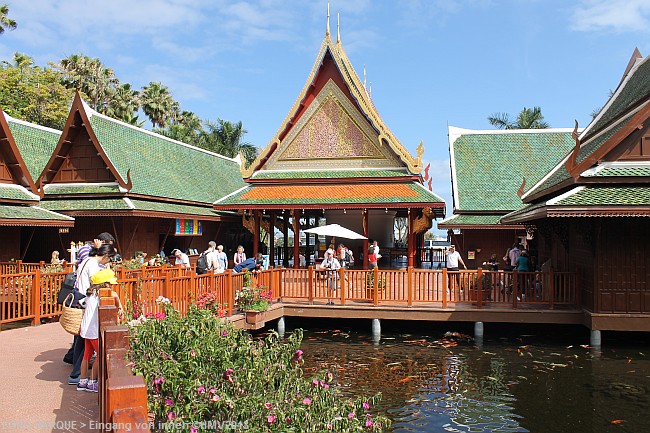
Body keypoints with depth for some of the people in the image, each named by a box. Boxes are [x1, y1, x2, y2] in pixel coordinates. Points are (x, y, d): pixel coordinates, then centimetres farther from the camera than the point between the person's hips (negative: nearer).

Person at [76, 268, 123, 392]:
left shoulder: (90, 293, 13)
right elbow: (114, 295, -32)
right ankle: (92, 383, 9)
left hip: (86, 329, 9)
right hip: (94, 330, -9)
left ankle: (82, 382, 24)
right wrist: (120, 307, -21)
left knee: (87, 355, 17)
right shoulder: (100, 292, -16)